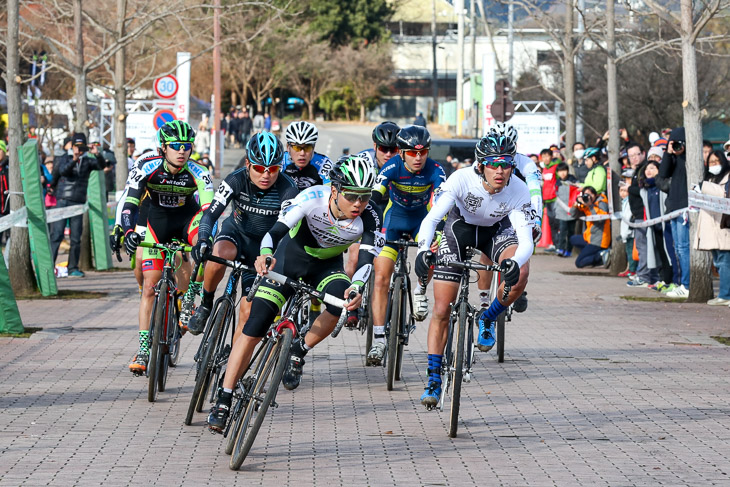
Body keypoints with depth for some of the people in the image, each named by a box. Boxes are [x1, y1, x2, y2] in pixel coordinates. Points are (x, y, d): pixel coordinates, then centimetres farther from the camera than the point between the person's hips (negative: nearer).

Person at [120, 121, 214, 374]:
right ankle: (144, 349, -1)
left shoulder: (198, 173, -24)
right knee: (150, 287, -6)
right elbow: (129, 204, -27)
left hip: (187, 219, 0)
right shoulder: (148, 169, -23)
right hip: (158, 223, 0)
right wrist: (128, 232, -46)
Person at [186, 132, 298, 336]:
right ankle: (206, 305, -12)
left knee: (248, 308, -7)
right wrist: (202, 241, -45)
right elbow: (211, 214, -27)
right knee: (219, 255, -36)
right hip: (237, 232, 0)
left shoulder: (288, 189, -24)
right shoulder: (236, 180, -23)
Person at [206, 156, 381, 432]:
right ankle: (223, 401, -2)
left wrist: (357, 286, -55)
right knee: (254, 327, -11)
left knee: (342, 300, -33)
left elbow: (367, 258, -34)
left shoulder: (369, 218, -26)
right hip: (291, 256, -1)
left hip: (326, 265, 2)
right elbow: (277, 230, -37)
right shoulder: (313, 198, -30)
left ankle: (298, 352, -8)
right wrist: (265, 254, -58)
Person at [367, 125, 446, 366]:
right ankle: (378, 339, -8)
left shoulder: (434, 170, -24)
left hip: (422, 218, 0)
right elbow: (374, 197, -34)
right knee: (381, 278, -11)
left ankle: (421, 290, -1)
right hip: (395, 218, 0)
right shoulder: (392, 167, -25)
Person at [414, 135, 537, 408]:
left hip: (497, 230, 1)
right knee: (441, 310, -6)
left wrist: (514, 262, -58)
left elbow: (526, 241, -35)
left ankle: (487, 320, -2)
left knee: (520, 273, -32)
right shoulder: (462, 179, -34)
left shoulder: (519, 191, -31)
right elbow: (431, 219, -38)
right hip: (460, 226, -1)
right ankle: (433, 379, 9)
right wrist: (423, 250, -57)